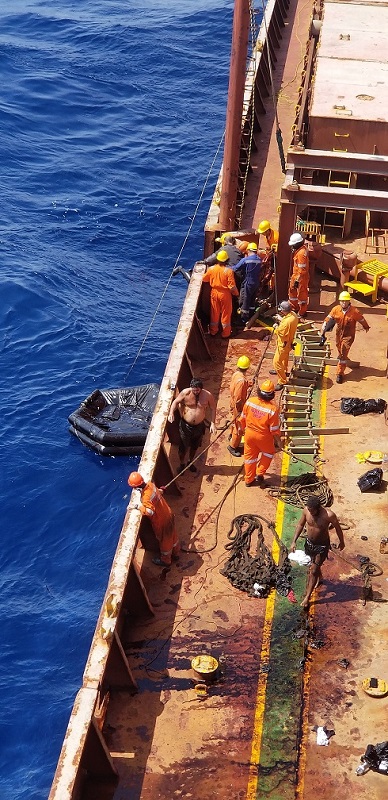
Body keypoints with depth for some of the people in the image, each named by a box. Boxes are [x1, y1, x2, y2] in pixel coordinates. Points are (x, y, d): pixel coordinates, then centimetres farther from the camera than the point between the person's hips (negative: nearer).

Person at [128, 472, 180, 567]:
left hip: (162, 521, -8)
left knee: (164, 541, 17)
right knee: (171, 535, 29)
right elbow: (159, 492, 6)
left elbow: (150, 512, -38)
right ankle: (175, 553, 53)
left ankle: (165, 561, 41)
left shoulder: (146, 497, -36)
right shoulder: (150, 484, -12)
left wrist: (139, 507, -29)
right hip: (168, 515, 8)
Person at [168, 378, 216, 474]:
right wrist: (171, 413, -21)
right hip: (185, 425, -2)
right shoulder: (185, 393, -18)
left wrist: (212, 423, -10)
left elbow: (212, 409, -4)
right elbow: (176, 402, -4)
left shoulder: (208, 395, -16)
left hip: (199, 426, 2)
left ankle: (191, 462, 49)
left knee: (194, 446, 22)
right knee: (183, 447, 11)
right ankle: (182, 464, 37)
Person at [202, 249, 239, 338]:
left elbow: (204, 279, 5)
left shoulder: (211, 269, -10)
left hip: (214, 293, 3)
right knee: (225, 314, 12)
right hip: (225, 295, -3)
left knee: (215, 313, 18)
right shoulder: (228, 271, -21)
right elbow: (232, 287, -20)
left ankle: (213, 331, 30)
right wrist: (236, 294, -3)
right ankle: (225, 333, 21)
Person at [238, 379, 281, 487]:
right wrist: (278, 441, -1)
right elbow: (274, 429, -17)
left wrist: (241, 427, 19)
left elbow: (243, 417, -1)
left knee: (249, 456, 21)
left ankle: (248, 479, 35)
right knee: (268, 453, 27)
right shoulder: (272, 409, -27)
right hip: (263, 437, -3)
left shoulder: (250, 401, -17)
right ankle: (259, 474, 25)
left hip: (249, 433, 4)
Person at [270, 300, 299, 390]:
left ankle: (282, 382, 7)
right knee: (284, 357, 32)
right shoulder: (293, 314, -9)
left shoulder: (287, 322, -37)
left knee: (277, 362, -1)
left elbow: (280, 333, -26)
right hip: (289, 342, 10)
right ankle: (283, 371, 56)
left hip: (283, 344, -10)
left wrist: (276, 327, -8)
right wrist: (281, 319, -1)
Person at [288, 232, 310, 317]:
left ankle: (302, 313, 20)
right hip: (295, 275, 10)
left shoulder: (301, 253, -28)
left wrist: (297, 280, -22)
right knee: (292, 291, 22)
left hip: (301, 278, -10)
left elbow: (302, 270, -27)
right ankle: (294, 308, 37)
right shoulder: (301, 248, 3)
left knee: (301, 294, 5)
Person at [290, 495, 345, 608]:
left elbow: (338, 528, -12)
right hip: (309, 542, 5)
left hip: (322, 545, -5)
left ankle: (307, 597, 15)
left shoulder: (329, 515, -31)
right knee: (312, 565, 28)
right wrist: (294, 541, -4)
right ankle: (319, 578, 60)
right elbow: (300, 525, -2)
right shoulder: (306, 510, -20)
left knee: (313, 571, 0)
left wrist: (342, 542, 4)